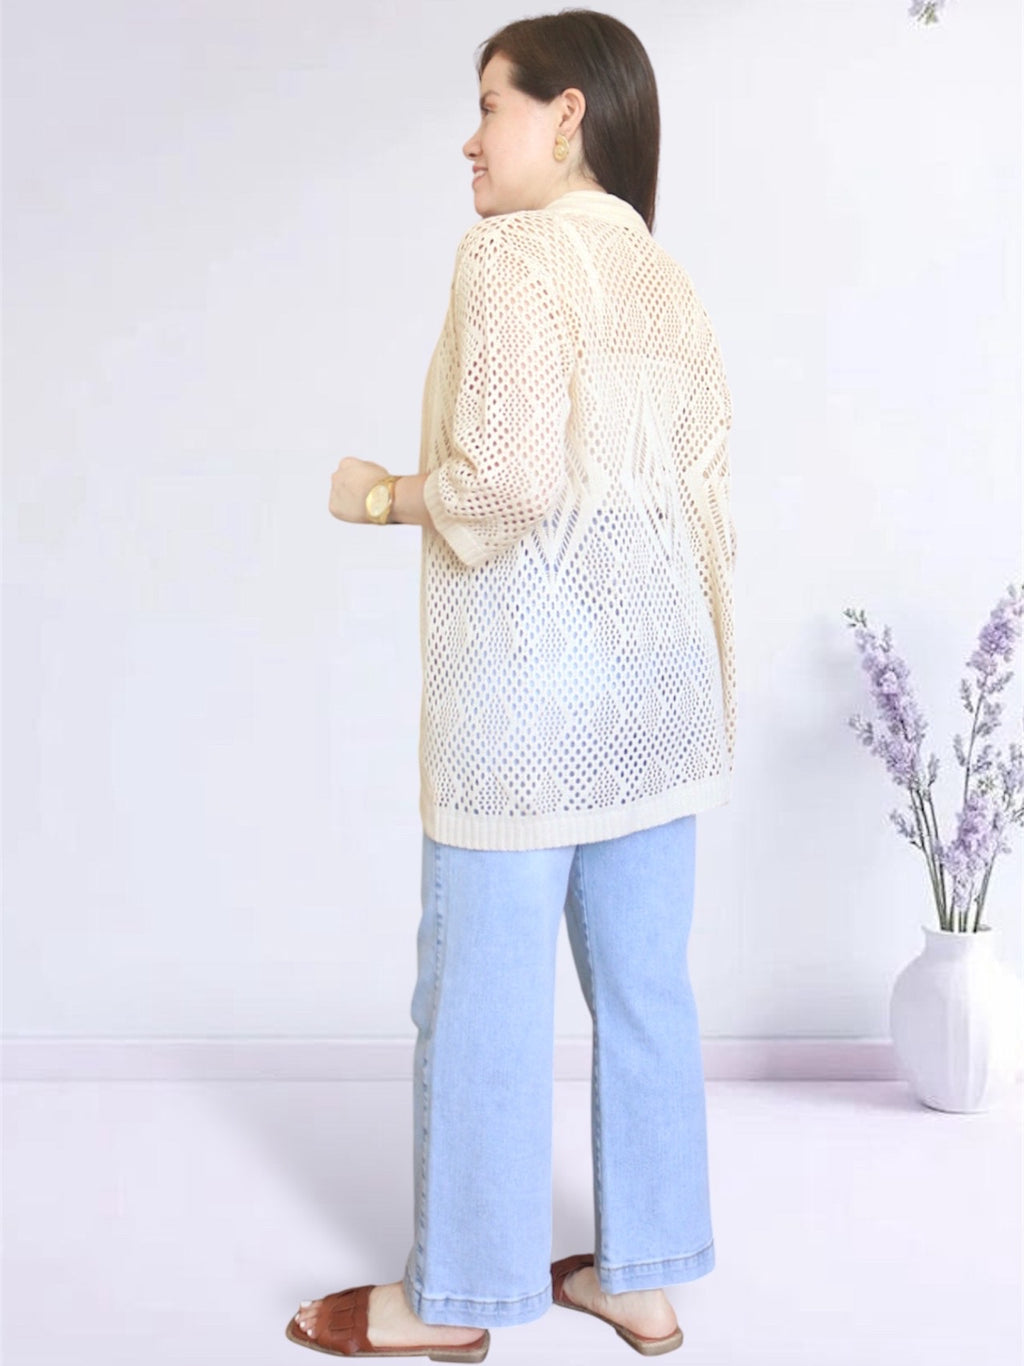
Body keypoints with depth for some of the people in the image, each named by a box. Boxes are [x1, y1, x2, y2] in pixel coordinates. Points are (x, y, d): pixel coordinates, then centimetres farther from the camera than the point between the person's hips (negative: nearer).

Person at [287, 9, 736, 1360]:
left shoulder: (513, 253, -10)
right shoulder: (670, 281, 14)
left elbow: (508, 480, -21)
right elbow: (709, 498, 13)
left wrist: (381, 495, -4)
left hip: (530, 675, -8)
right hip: (659, 667, 8)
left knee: (485, 986, 3)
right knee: (643, 979, 12)